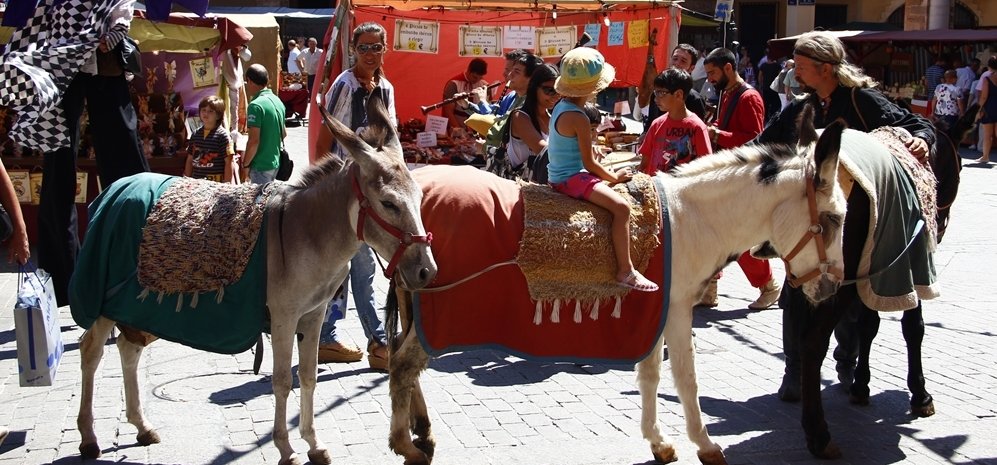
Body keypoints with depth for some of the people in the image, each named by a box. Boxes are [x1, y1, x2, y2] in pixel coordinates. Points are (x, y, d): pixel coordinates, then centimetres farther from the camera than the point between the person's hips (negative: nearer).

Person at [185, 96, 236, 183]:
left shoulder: (222, 135, -6)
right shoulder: (195, 134, 10)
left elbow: (228, 163, -8)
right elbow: (190, 160, 16)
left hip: (216, 182, -5)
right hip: (196, 181, 5)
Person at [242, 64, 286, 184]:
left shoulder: (255, 105, -19)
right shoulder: (277, 101, 7)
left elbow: (254, 141, -22)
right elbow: (283, 134, 16)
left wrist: (245, 165, -13)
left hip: (260, 165, -8)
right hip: (275, 162, 8)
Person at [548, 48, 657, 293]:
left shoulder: (561, 106, 8)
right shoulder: (579, 119, -20)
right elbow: (589, 164, -16)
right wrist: (614, 177, -4)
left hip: (560, 175, 11)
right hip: (572, 178, -11)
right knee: (621, 207, -22)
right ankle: (625, 271, -20)